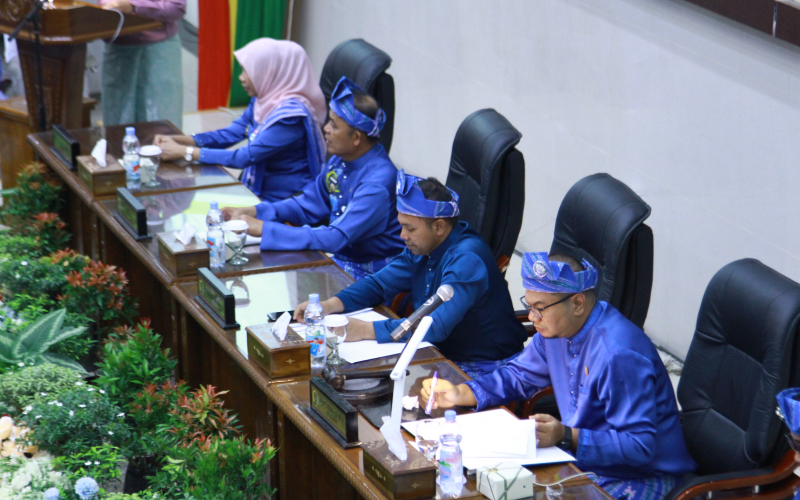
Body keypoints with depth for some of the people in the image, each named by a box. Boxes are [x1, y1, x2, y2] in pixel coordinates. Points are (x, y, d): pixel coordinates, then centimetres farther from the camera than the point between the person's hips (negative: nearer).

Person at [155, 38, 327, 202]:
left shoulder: (291, 115, -23)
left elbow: (244, 158, -24)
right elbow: (229, 134, 10)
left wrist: (184, 151, -19)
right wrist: (177, 140, -3)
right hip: (255, 192, 8)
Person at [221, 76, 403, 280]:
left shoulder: (377, 182, -26)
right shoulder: (340, 160, 3)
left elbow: (336, 238, -31)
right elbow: (310, 204, 16)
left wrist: (263, 228, -29)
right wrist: (253, 211, 2)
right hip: (339, 259, 8)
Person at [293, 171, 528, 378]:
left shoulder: (467, 260, -25)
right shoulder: (422, 247, 4)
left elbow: (437, 326, -33)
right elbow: (379, 283, 14)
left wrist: (365, 330, -33)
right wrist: (329, 305, -4)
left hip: (483, 370, -9)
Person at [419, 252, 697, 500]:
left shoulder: (620, 356, -28)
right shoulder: (555, 330, 3)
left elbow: (640, 445, -28)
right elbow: (518, 376, 19)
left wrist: (566, 437, -36)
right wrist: (459, 394, 3)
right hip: (585, 463, 9)